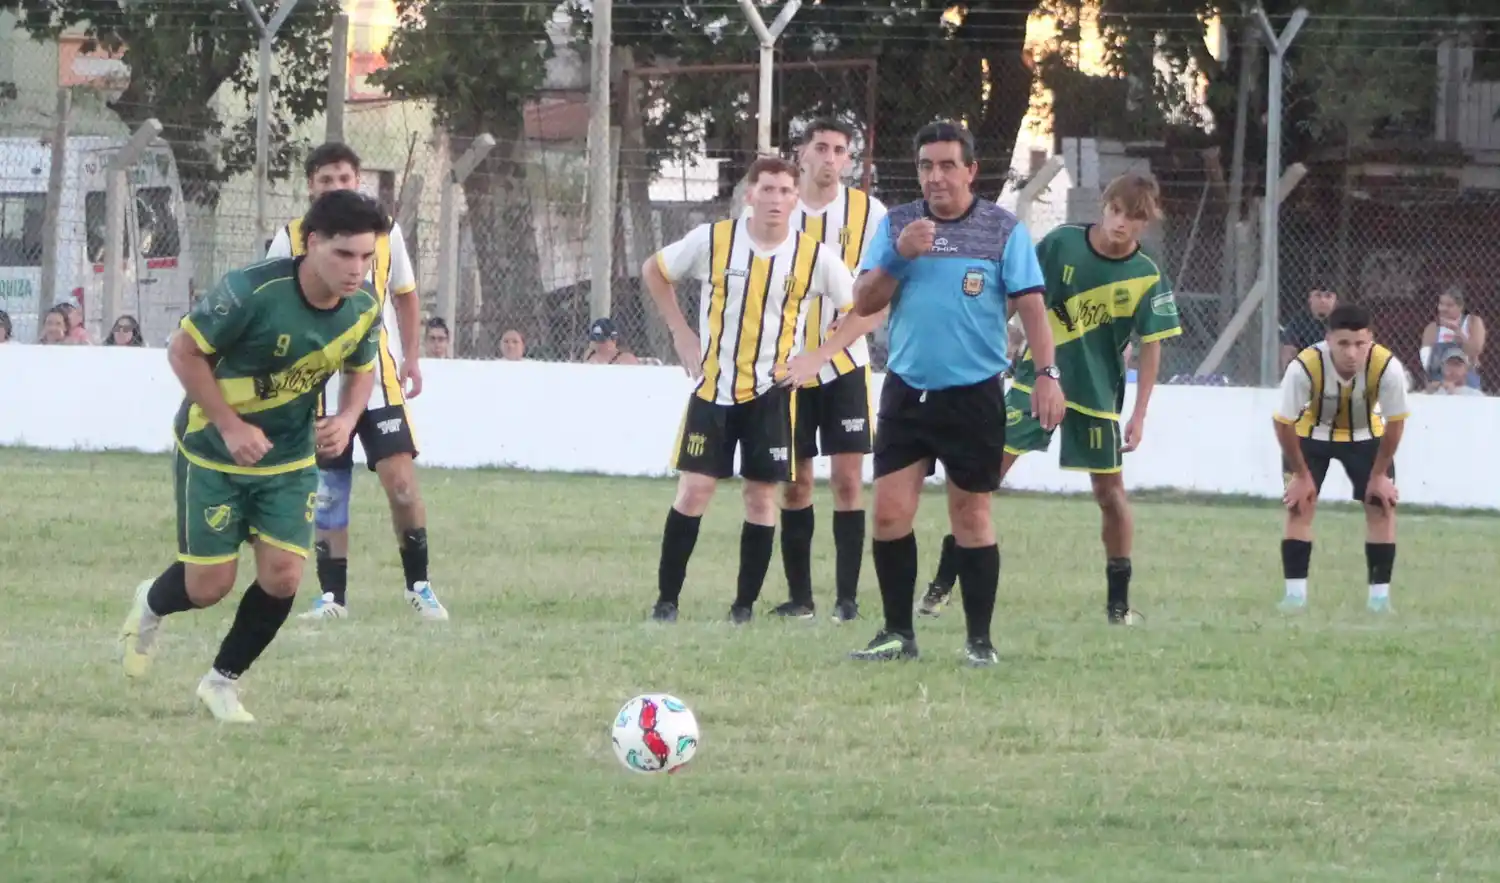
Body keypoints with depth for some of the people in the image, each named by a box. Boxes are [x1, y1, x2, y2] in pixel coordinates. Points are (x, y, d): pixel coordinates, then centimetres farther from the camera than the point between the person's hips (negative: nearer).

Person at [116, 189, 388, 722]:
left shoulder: (364, 309, -12)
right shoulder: (252, 292, -29)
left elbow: (361, 370, 9)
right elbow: (184, 350, -19)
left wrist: (346, 420, -11)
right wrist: (231, 426, -22)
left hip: (290, 460, 4)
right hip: (214, 453, -4)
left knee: (282, 577, -8)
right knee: (210, 586, -1)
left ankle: (223, 681, 15)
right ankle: (151, 607, 36)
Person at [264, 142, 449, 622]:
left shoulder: (385, 232, 2)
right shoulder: (291, 239, -2)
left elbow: (405, 295, 15)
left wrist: (412, 359, 9)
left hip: (379, 380, 0)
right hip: (318, 385, 0)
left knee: (401, 479, -11)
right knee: (328, 494, 3)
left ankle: (418, 586, 2)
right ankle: (332, 596, 11)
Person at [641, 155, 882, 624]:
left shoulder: (814, 257, -7)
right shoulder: (712, 241, -8)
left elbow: (864, 311, 3)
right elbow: (655, 270, 9)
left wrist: (817, 358, -5)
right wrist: (681, 334, 4)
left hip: (772, 392, 0)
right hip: (713, 387, 0)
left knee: (761, 496, 0)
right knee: (694, 488, -5)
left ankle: (745, 604, 9)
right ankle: (666, 599, 3)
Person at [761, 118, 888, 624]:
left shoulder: (868, 213, -2)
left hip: (846, 365, -2)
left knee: (847, 478, -6)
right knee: (794, 483, 4)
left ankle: (847, 596, -2)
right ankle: (799, 596, 11)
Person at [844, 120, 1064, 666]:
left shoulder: (1004, 231, -1)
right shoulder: (896, 226, 6)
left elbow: (1030, 304, -4)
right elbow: (863, 304, 2)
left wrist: (1046, 374, -14)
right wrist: (898, 256, -14)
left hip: (974, 395, -3)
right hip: (906, 391, 3)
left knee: (971, 516, 3)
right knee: (889, 513, -2)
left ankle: (980, 639, 11)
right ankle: (898, 634, 8)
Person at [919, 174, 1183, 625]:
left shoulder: (1149, 278, -8)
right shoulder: (1061, 244, -9)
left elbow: (1150, 347, -3)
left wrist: (1139, 414, -6)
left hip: (1097, 393, 0)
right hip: (1037, 378, 0)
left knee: (1110, 490, 2)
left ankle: (1119, 601, 15)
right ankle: (943, 583, -2)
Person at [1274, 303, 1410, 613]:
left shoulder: (1387, 367, -35)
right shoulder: (1304, 367, -38)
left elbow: (1395, 422, -18)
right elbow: (1283, 423, -23)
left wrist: (1379, 474, -12)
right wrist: (1301, 475, -16)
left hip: (1365, 436, 1)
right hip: (1311, 434, -1)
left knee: (1382, 505, -7)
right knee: (1299, 504, -11)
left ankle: (1379, 594, 2)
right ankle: (1295, 593, -4)